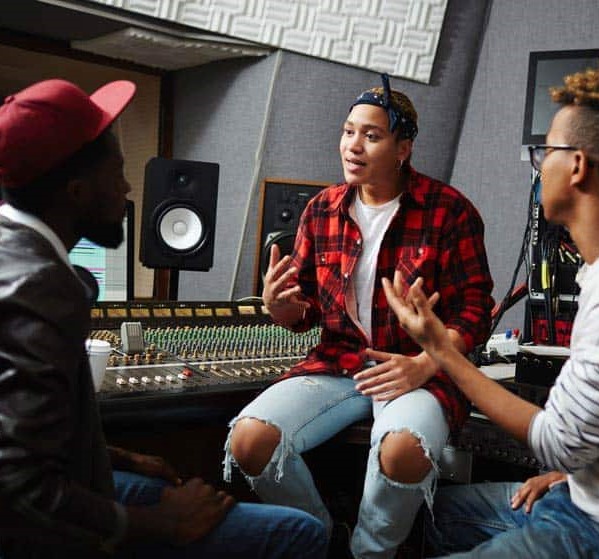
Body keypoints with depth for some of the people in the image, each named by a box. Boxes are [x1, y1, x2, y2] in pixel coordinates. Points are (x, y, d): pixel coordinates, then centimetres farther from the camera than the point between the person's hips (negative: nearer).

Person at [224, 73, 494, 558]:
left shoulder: (450, 210, -3)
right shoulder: (321, 210, 9)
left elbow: (475, 308, -4)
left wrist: (424, 365, -19)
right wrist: (281, 308, -10)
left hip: (417, 371, -3)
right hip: (336, 363, 4)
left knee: (402, 451, -37)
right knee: (249, 440, -20)